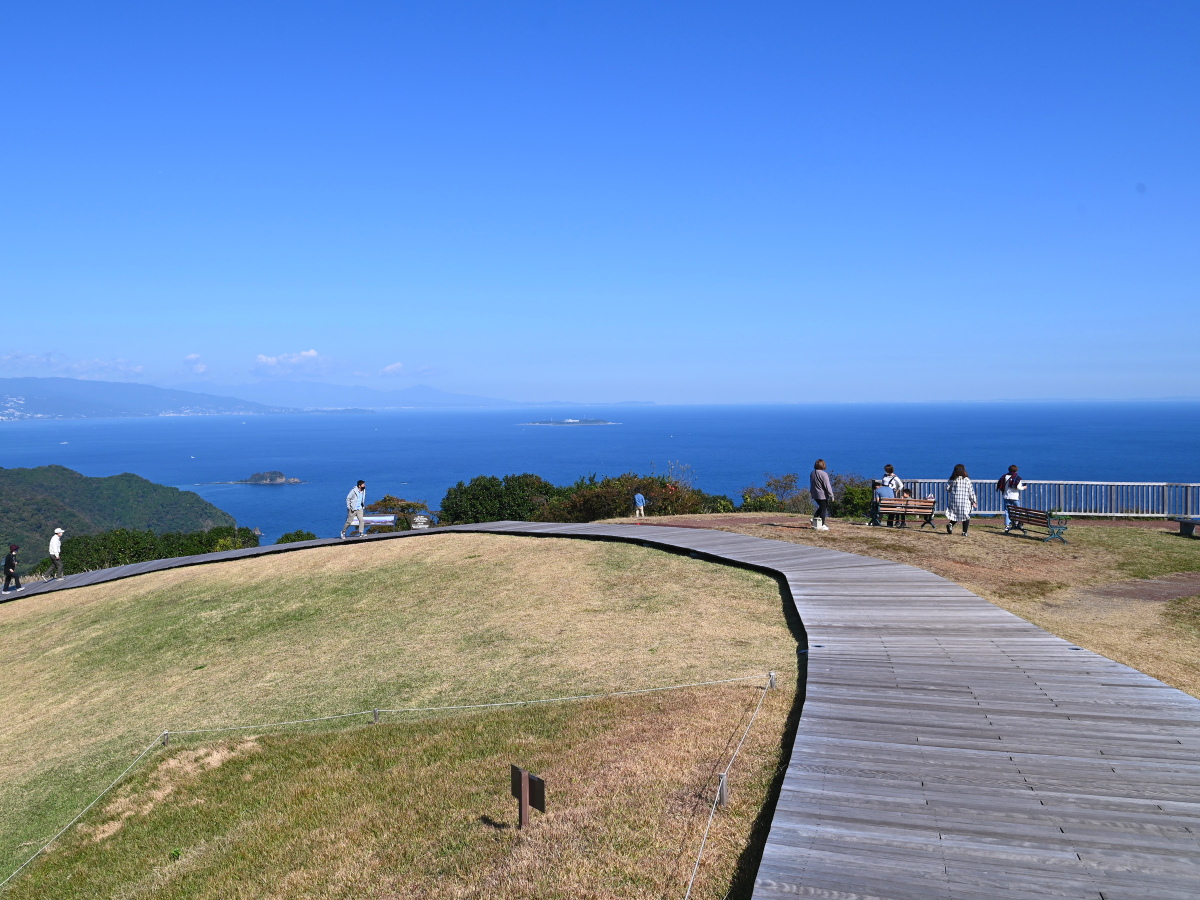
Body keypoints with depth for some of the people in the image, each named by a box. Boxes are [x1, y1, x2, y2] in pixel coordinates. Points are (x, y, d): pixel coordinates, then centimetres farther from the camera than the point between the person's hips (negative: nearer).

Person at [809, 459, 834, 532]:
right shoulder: (823, 474, -18)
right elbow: (827, 486, -17)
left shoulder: (812, 473, 5)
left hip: (815, 495, 7)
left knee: (821, 507, 24)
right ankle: (822, 525, 6)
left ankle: (815, 517, 10)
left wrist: (811, 493, 24)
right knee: (823, 509, 3)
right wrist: (831, 495, -12)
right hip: (822, 495, -7)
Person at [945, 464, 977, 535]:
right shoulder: (967, 480, -6)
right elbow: (971, 492, -2)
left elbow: (947, 489, 2)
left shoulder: (952, 480, 0)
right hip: (965, 502, -3)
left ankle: (950, 524, -10)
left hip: (953, 501, 3)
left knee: (955, 515, 16)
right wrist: (974, 501, 7)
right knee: (966, 516, 9)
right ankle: (964, 532, 4)